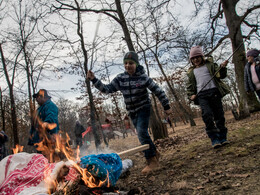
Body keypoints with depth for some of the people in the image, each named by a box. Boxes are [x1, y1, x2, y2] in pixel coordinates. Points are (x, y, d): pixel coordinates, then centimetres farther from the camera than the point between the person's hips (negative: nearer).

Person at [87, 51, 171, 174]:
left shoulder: (143, 77, -16)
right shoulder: (120, 78, -5)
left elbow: (158, 91, -11)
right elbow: (107, 89, -6)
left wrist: (166, 107, -8)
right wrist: (94, 79, -17)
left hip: (143, 108, -5)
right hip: (132, 111, 5)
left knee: (142, 132, -20)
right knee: (142, 134, 14)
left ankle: (152, 161, -11)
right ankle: (154, 153, 36)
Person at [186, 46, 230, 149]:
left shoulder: (210, 65, 16)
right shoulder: (191, 71, 20)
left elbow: (220, 75, 8)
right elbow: (190, 85, 23)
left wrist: (222, 68, -12)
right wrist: (191, 95, 6)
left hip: (214, 91, 0)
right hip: (201, 95, 0)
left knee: (219, 115, 0)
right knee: (207, 115, -15)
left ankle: (222, 137, 10)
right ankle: (214, 139, -12)